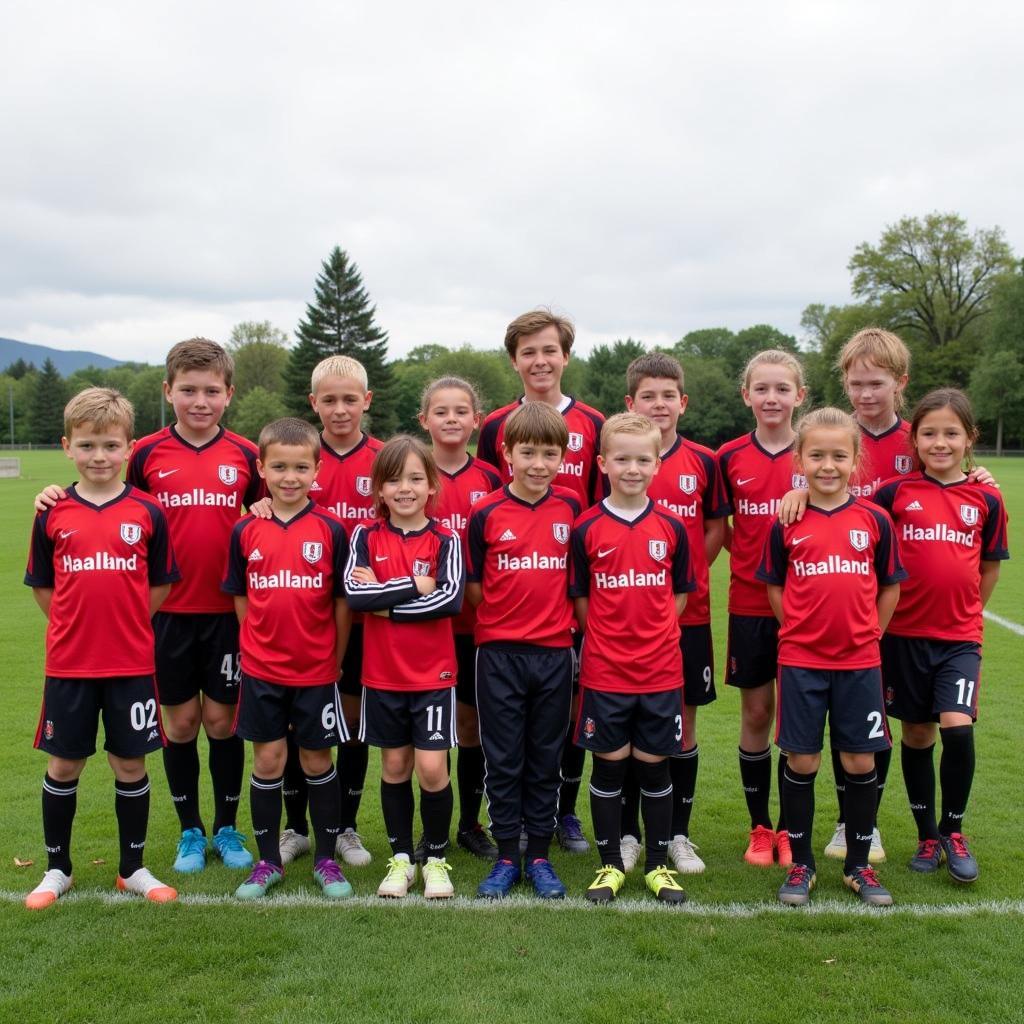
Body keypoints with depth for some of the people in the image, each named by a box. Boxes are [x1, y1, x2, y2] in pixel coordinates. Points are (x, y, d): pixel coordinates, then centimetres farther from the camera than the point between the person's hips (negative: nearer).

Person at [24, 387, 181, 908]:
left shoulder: (147, 512, -4)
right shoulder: (52, 515, -1)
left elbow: (160, 586, 4)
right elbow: (42, 586, 9)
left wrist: (122, 624, 1)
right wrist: (78, 624, 3)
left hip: (131, 664, -1)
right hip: (68, 664, 1)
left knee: (130, 765, 9)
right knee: (63, 766, 12)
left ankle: (133, 869, 26)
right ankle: (57, 868, 30)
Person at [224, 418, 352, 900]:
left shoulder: (331, 530, -7)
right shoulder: (246, 531, -1)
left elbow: (343, 601, -2)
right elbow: (241, 598, 8)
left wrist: (335, 659, -1)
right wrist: (262, 643, 2)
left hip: (316, 670, -1)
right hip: (261, 670, 2)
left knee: (316, 759, 9)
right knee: (267, 759, 9)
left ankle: (326, 859, 24)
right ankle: (268, 861, 24)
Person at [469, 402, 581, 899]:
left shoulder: (571, 508, 1)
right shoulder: (486, 513, -4)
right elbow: (473, 586, 3)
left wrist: (558, 613, 2)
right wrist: (507, 612, -4)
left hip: (555, 650, 1)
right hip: (500, 651, -1)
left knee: (546, 758, 11)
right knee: (503, 759, 7)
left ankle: (539, 855, 23)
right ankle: (506, 857, 21)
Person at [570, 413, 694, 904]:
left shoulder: (671, 527, 2)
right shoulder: (587, 528, -3)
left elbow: (680, 594, 9)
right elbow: (579, 597, 3)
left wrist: (653, 634, 0)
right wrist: (608, 637, -2)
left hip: (661, 670, 1)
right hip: (604, 672, -1)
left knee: (655, 766, 10)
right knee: (609, 765, 8)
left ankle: (658, 864, 24)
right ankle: (610, 864, 23)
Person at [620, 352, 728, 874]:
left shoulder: (703, 461, 2)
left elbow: (717, 527, 10)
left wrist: (686, 572, -1)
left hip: (689, 612, 1)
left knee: (683, 722, 8)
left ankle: (678, 834, 22)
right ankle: (628, 833, 20)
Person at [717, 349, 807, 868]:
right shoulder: (730, 457, 1)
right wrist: (752, 555, -4)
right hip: (748, 605, 1)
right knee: (755, 713, 7)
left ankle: (790, 829, 20)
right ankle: (760, 827, 22)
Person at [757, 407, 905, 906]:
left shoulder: (875, 520, -1)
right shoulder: (786, 524, -3)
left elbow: (890, 586, 7)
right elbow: (774, 587, 6)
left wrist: (867, 633, 1)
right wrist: (802, 630, -2)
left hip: (860, 663, 1)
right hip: (800, 661, -1)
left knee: (861, 762, 8)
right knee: (802, 761, 6)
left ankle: (858, 864, 25)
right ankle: (800, 863, 23)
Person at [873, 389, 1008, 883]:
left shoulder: (986, 499, 1)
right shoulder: (895, 492, -4)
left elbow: (989, 568, 10)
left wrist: (963, 611, 10)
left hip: (960, 636, 0)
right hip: (905, 633, 0)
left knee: (957, 728, -14)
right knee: (917, 733, 10)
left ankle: (953, 831, 9)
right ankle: (927, 835, 27)